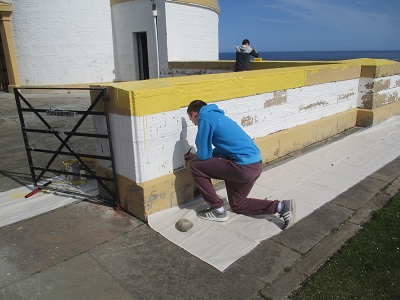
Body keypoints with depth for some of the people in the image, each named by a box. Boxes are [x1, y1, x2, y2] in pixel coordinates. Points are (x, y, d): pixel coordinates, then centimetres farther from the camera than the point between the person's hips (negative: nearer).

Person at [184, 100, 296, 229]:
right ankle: (281, 206, 13)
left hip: (243, 167, -10)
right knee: (238, 205, 25)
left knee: (194, 166, 2)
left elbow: (204, 155, -7)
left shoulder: (205, 118, -6)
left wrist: (193, 156, 16)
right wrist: (196, 156, 24)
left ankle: (218, 210, 9)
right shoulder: (217, 116, 22)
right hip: (256, 165, 10)